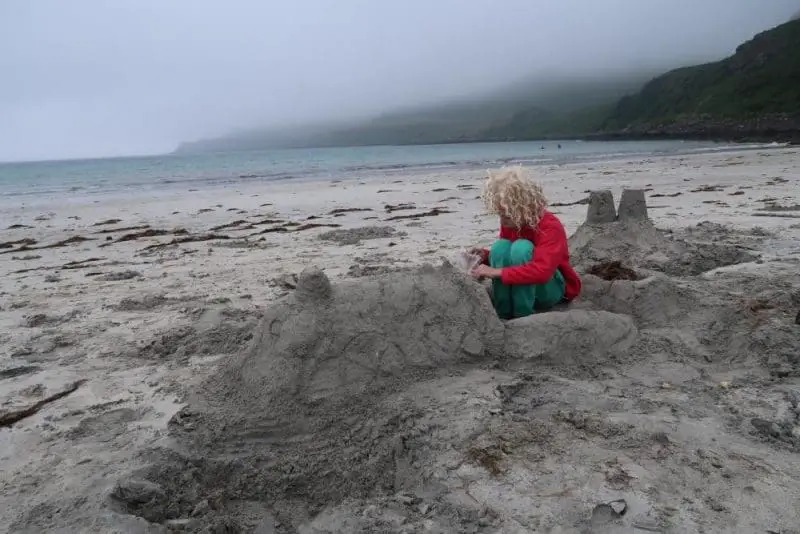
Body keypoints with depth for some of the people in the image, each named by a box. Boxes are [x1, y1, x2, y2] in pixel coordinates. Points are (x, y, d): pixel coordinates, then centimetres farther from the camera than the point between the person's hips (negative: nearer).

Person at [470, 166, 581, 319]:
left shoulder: (550, 227, -26)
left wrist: (496, 272, -42)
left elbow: (542, 271, -40)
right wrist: (487, 256, -14)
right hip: (520, 288, 6)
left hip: (553, 288, -5)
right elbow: (505, 255, 10)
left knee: (521, 247, -31)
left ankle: (523, 317, -23)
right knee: (500, 247, -23)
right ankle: (502, 315, -20)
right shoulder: (509, 223, -6)